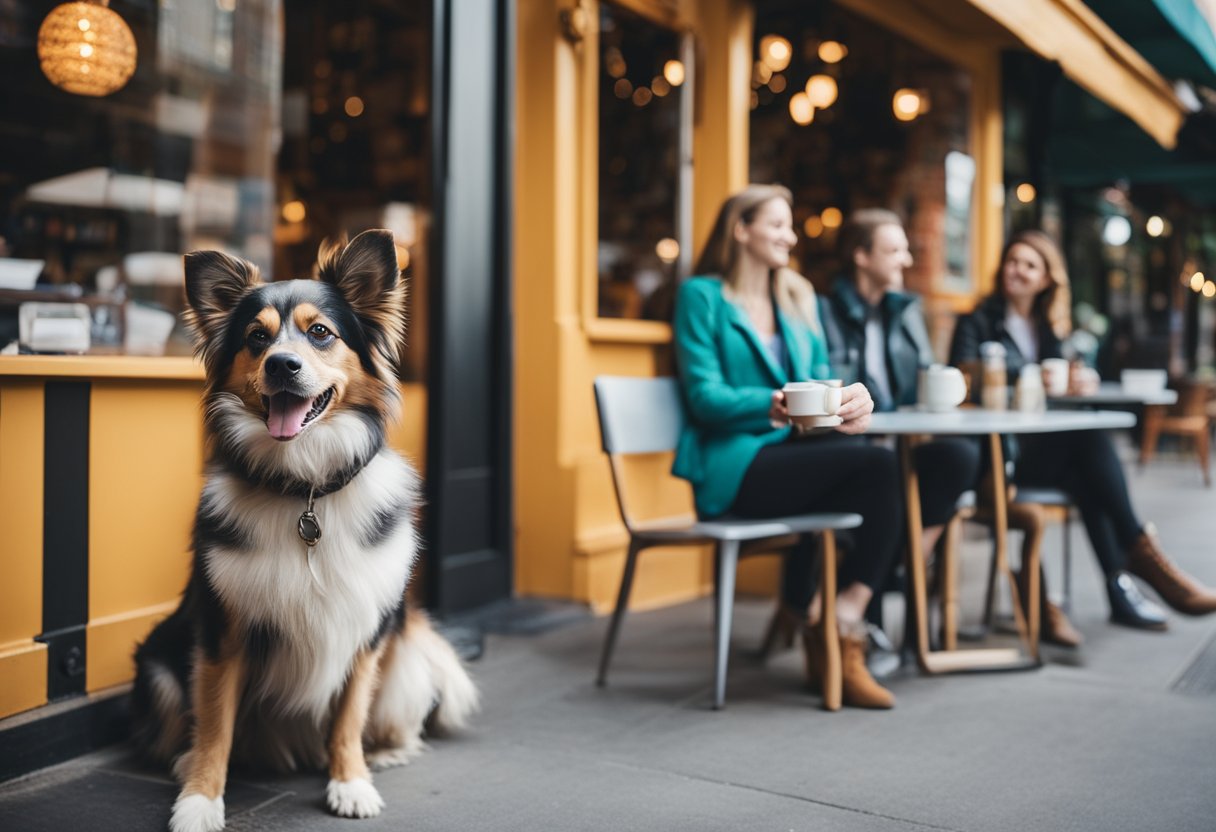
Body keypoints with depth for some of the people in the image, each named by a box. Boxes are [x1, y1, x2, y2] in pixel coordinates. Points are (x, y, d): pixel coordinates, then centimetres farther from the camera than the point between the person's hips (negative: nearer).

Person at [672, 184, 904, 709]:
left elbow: (821, 379, 16)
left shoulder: (798, 298, 23)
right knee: (876, 464, -26)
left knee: (876, 478, -25)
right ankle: (837, 630, -14)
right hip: (735, 467, -6)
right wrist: (772, 406, -24)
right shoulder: (702, 296, 2)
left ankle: (836, 627, -16)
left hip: (793, 453, 6)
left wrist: (853, 398, -8)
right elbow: (705, 397, -8)